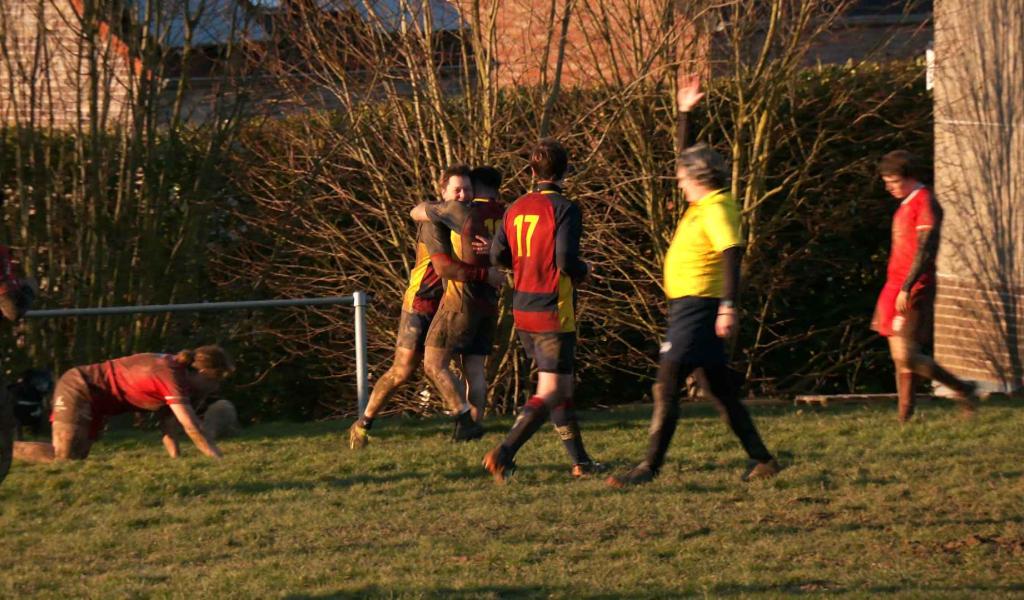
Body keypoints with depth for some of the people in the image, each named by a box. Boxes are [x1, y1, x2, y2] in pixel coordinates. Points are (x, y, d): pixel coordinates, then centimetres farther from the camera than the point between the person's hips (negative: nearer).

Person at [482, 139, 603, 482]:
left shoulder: (516, 209, 6)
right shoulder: (564, 209, -13)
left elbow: (498, 255, 5)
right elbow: (566, 261, -20)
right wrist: (583, 270, 2)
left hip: (522, 310, 7)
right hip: (554, 312, -7)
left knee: (562, 388, 17)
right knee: (551, 393, -5)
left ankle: (580, 460, 22)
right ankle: (504, 454, -18)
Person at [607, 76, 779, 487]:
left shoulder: (715, 209, -15)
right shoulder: (704, 203, 13)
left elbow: (732, 252, -26)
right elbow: (687, 158, 28)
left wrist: (728, 307, -32)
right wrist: (683, 114, 26)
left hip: (697, 308, -10)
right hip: (692, 305, 10)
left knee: (666, 387, -11)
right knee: (722, 391, 12)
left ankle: (651, 466, -13)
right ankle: (760, 460, 14)